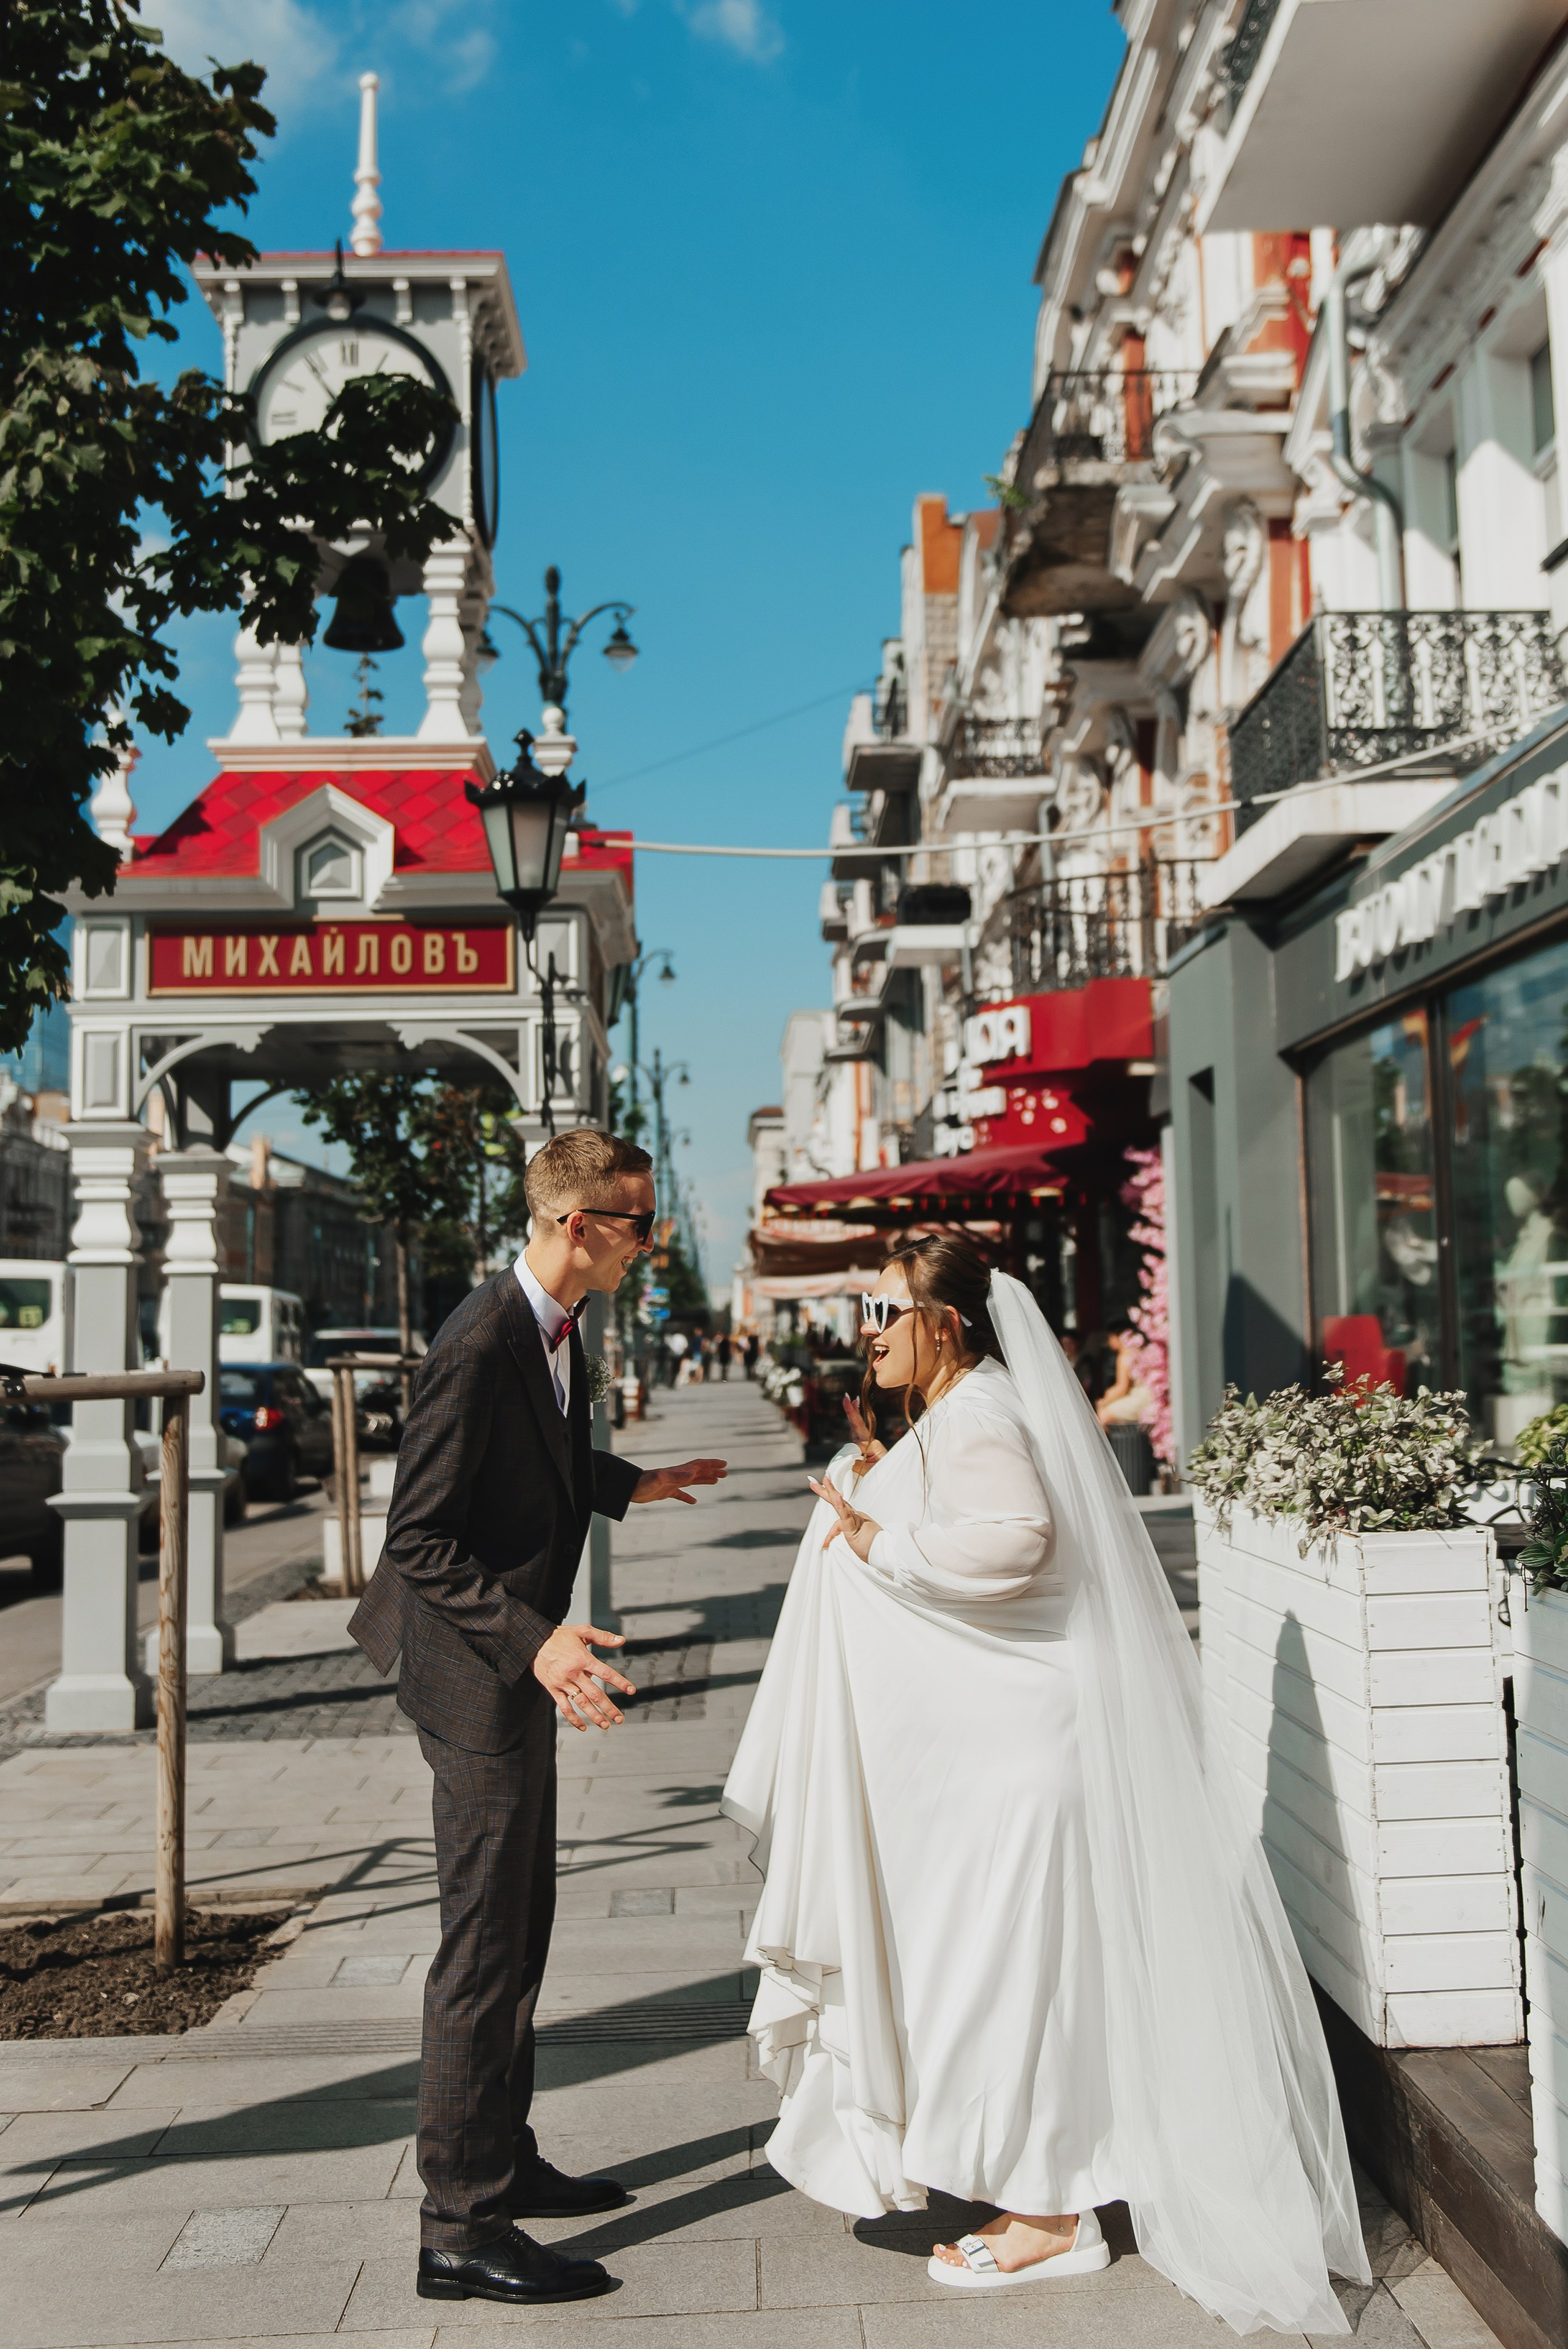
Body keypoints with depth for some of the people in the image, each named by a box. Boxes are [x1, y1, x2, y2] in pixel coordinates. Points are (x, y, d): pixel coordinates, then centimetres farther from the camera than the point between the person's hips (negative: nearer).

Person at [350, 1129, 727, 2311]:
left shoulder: (556, 1326, 6)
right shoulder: (483, 1342, -24)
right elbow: (418, 1539, -25)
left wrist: (627, 1484, 35)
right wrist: (535, 1640, -33)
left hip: (520, 1666, 10)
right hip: (477, 1674, -10)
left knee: (522, 1926, 19)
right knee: (485, 1943, -2)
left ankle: (503, 2159, 34)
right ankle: (460, 2225, 10)